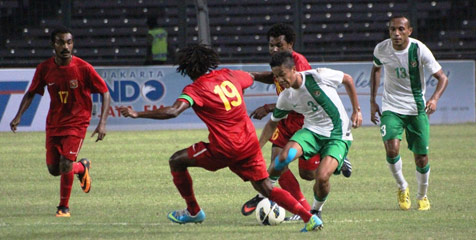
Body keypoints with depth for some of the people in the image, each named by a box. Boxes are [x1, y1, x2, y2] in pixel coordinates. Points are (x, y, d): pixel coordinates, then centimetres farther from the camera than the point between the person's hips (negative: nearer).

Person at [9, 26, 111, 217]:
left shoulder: (83, 68, -15)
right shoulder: (44, 69, -6)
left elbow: (105, 93, -8)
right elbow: (31, 93, 8)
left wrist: (102, 123, -17)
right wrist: (18, 116, -5)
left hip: (76, 123, -4)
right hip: (53, 123, 4)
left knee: (65, 164, -18)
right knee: (53, 169, 6)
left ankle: (64, 207, 2)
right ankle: (82, 167, 39)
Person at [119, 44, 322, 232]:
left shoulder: (195, 90, -12)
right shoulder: (229, 75, 7)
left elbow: (173, 111, -27)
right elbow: (253, 77, 27)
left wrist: (137, 114, -25)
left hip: (224, 150, -6)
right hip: (249, 143, 6)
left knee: (176, 161, 13)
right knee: (266, 189, 10)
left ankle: (193, 212, 24)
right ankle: (309, 217, -5)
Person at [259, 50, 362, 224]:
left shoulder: (318, 76, -16)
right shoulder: (286, 97, -1)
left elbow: (347, 80, 0)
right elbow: (273, 122, 14)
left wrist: (356, 110, 1)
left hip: (338, 136, -4)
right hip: (312, 131, 4)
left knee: (322, 177, -25)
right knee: (284, 156, -25)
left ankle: (316, 211, 7)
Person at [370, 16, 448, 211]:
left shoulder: (419, 49, -15)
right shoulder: (381, 49, -7)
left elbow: (442, 77, -10)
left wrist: (435, 98, -29)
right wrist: (373, 101, 11)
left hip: (417, 108, -1)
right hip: (391, 108, 1)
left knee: (421, 157, 0)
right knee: (392, 149, -22)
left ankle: (422, 196, 28)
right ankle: (402, 187, 5)